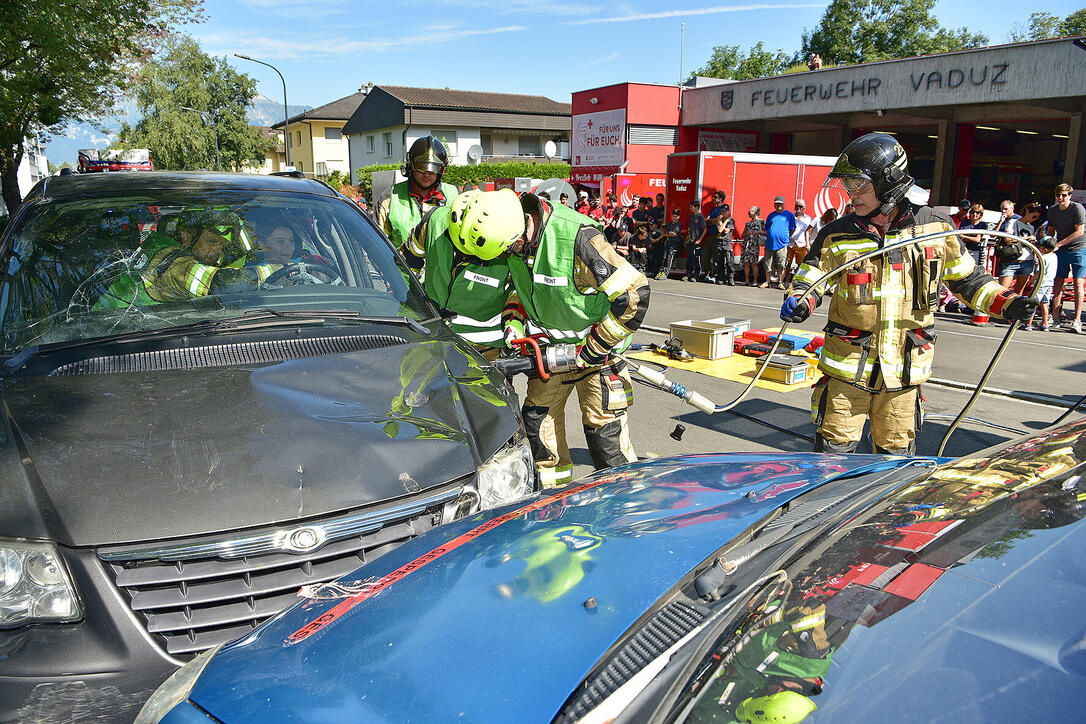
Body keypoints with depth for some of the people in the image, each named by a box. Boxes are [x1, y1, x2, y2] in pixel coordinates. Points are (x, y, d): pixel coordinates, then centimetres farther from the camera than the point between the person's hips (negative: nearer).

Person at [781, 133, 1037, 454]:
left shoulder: (935, 228, 0)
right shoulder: (837, 235, -3)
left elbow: (965, 277, 12)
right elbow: (808, 279, 0)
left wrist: (1005, 302, 0)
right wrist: (798, 303, -22)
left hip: (904, 368, 1)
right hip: (848, 366, -1)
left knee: (896, 453, 13)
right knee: (834, 449, 4)